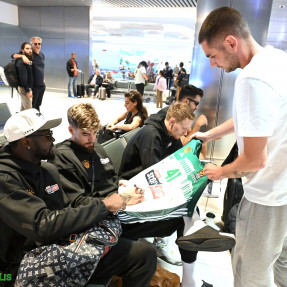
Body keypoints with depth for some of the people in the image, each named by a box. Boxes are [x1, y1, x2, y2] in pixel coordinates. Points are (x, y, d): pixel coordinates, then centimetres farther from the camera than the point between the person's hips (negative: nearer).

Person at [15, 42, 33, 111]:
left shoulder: (29, 60, 11)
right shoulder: (21, 62, -18)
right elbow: (23, 77, -22)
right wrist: (28, 91, -22)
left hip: (28, 87, 9)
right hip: (24, 89, -9)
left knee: (23, 108, 18)